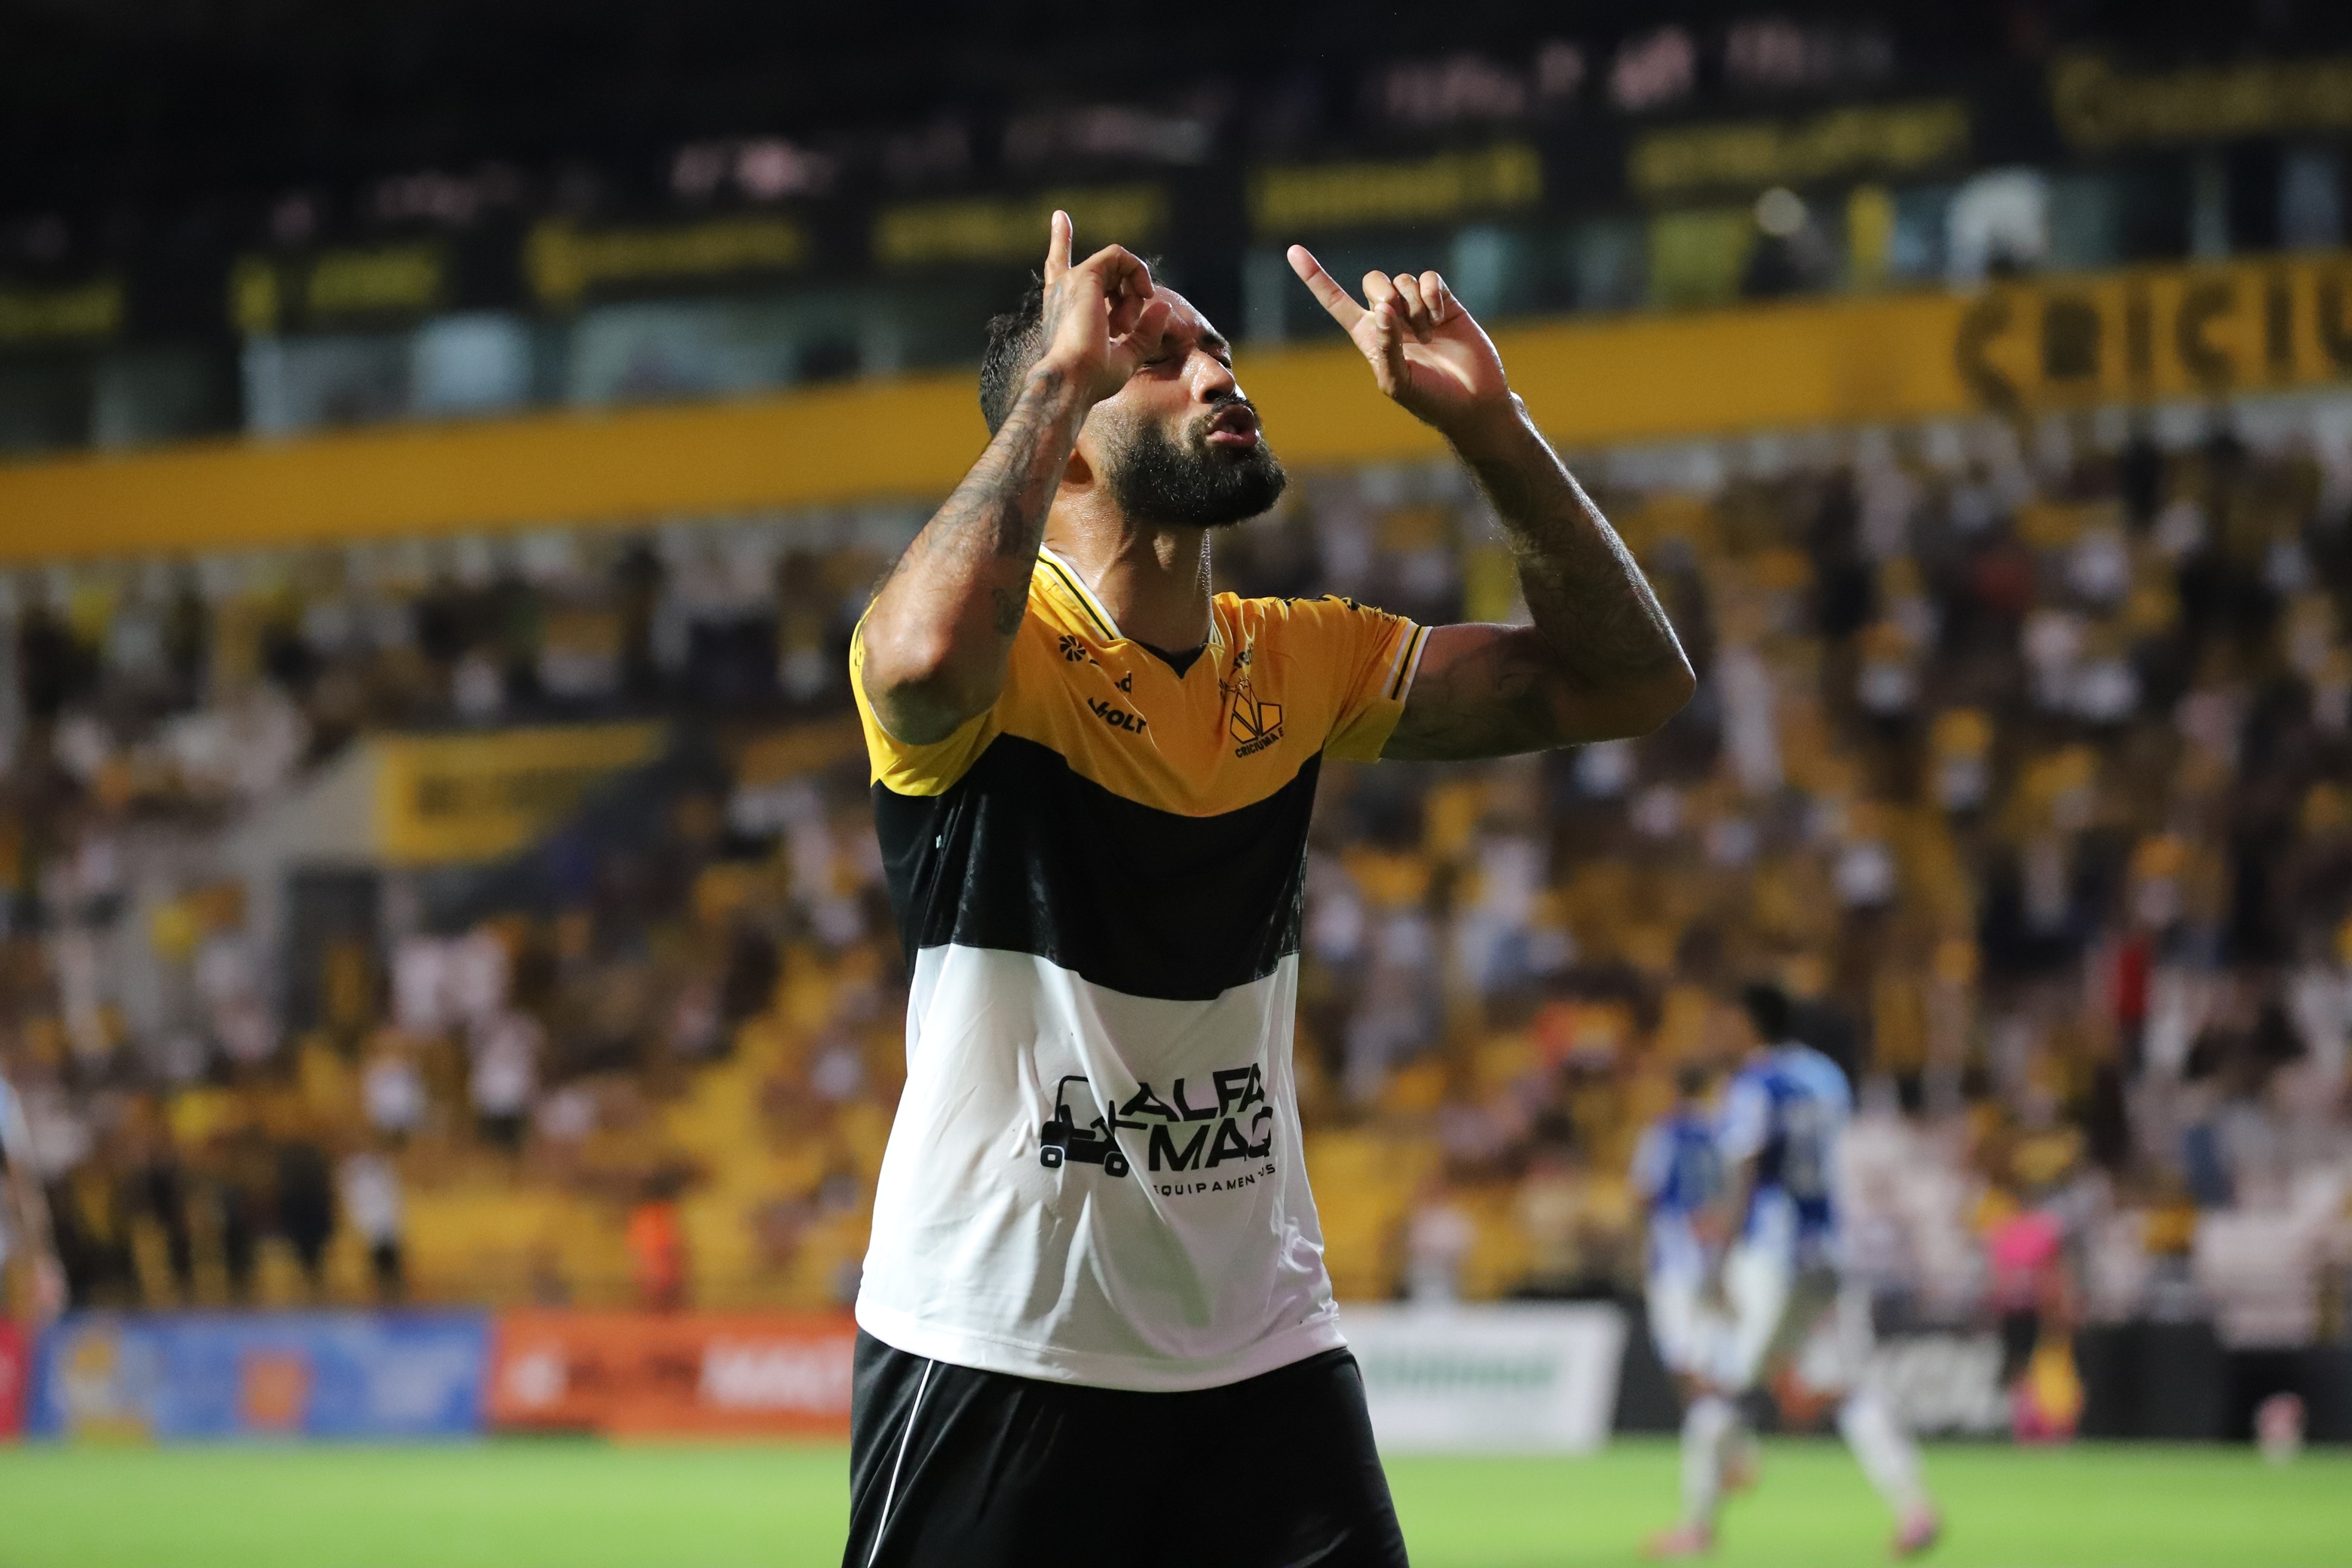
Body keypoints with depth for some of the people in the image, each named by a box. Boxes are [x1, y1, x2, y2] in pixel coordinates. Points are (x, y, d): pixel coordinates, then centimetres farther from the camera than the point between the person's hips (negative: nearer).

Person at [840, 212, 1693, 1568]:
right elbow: (927, 655, -36)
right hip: (993, 1349, -5)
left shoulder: (1297, 663, 8)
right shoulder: (1004, 642, -10)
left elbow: (1629, 679, 7)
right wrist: (1060, 370, -24)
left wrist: (1485, 420, -2)